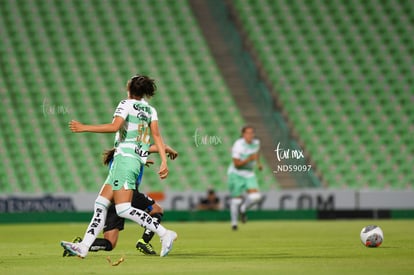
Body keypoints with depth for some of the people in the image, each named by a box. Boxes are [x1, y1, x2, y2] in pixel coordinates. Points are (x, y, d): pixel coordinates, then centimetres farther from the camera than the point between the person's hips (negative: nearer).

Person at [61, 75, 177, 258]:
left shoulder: (126, 104, -4)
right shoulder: (150, 110, 15)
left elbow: (114, 126, -19)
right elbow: (156, 135, 5)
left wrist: (84, 128, -15)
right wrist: (164, 161, -2)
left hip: (125, 157, -9)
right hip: (138, 160, 9)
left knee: (123, 209, -13)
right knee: (100, 204, 8)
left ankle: (165, 234, -16)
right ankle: (84, 246, 4)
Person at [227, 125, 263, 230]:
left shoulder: (256, 142, -1)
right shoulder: (238, 145, -21)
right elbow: (236, 164, -23)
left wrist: (258, 163, 11)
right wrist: (249, 159, -35)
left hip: (249, 174, 5)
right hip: (236, 174, -5)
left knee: (256, 197, -14)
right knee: (236, 199, 1)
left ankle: (243, 209, 16)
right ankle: (234, 222, 22)